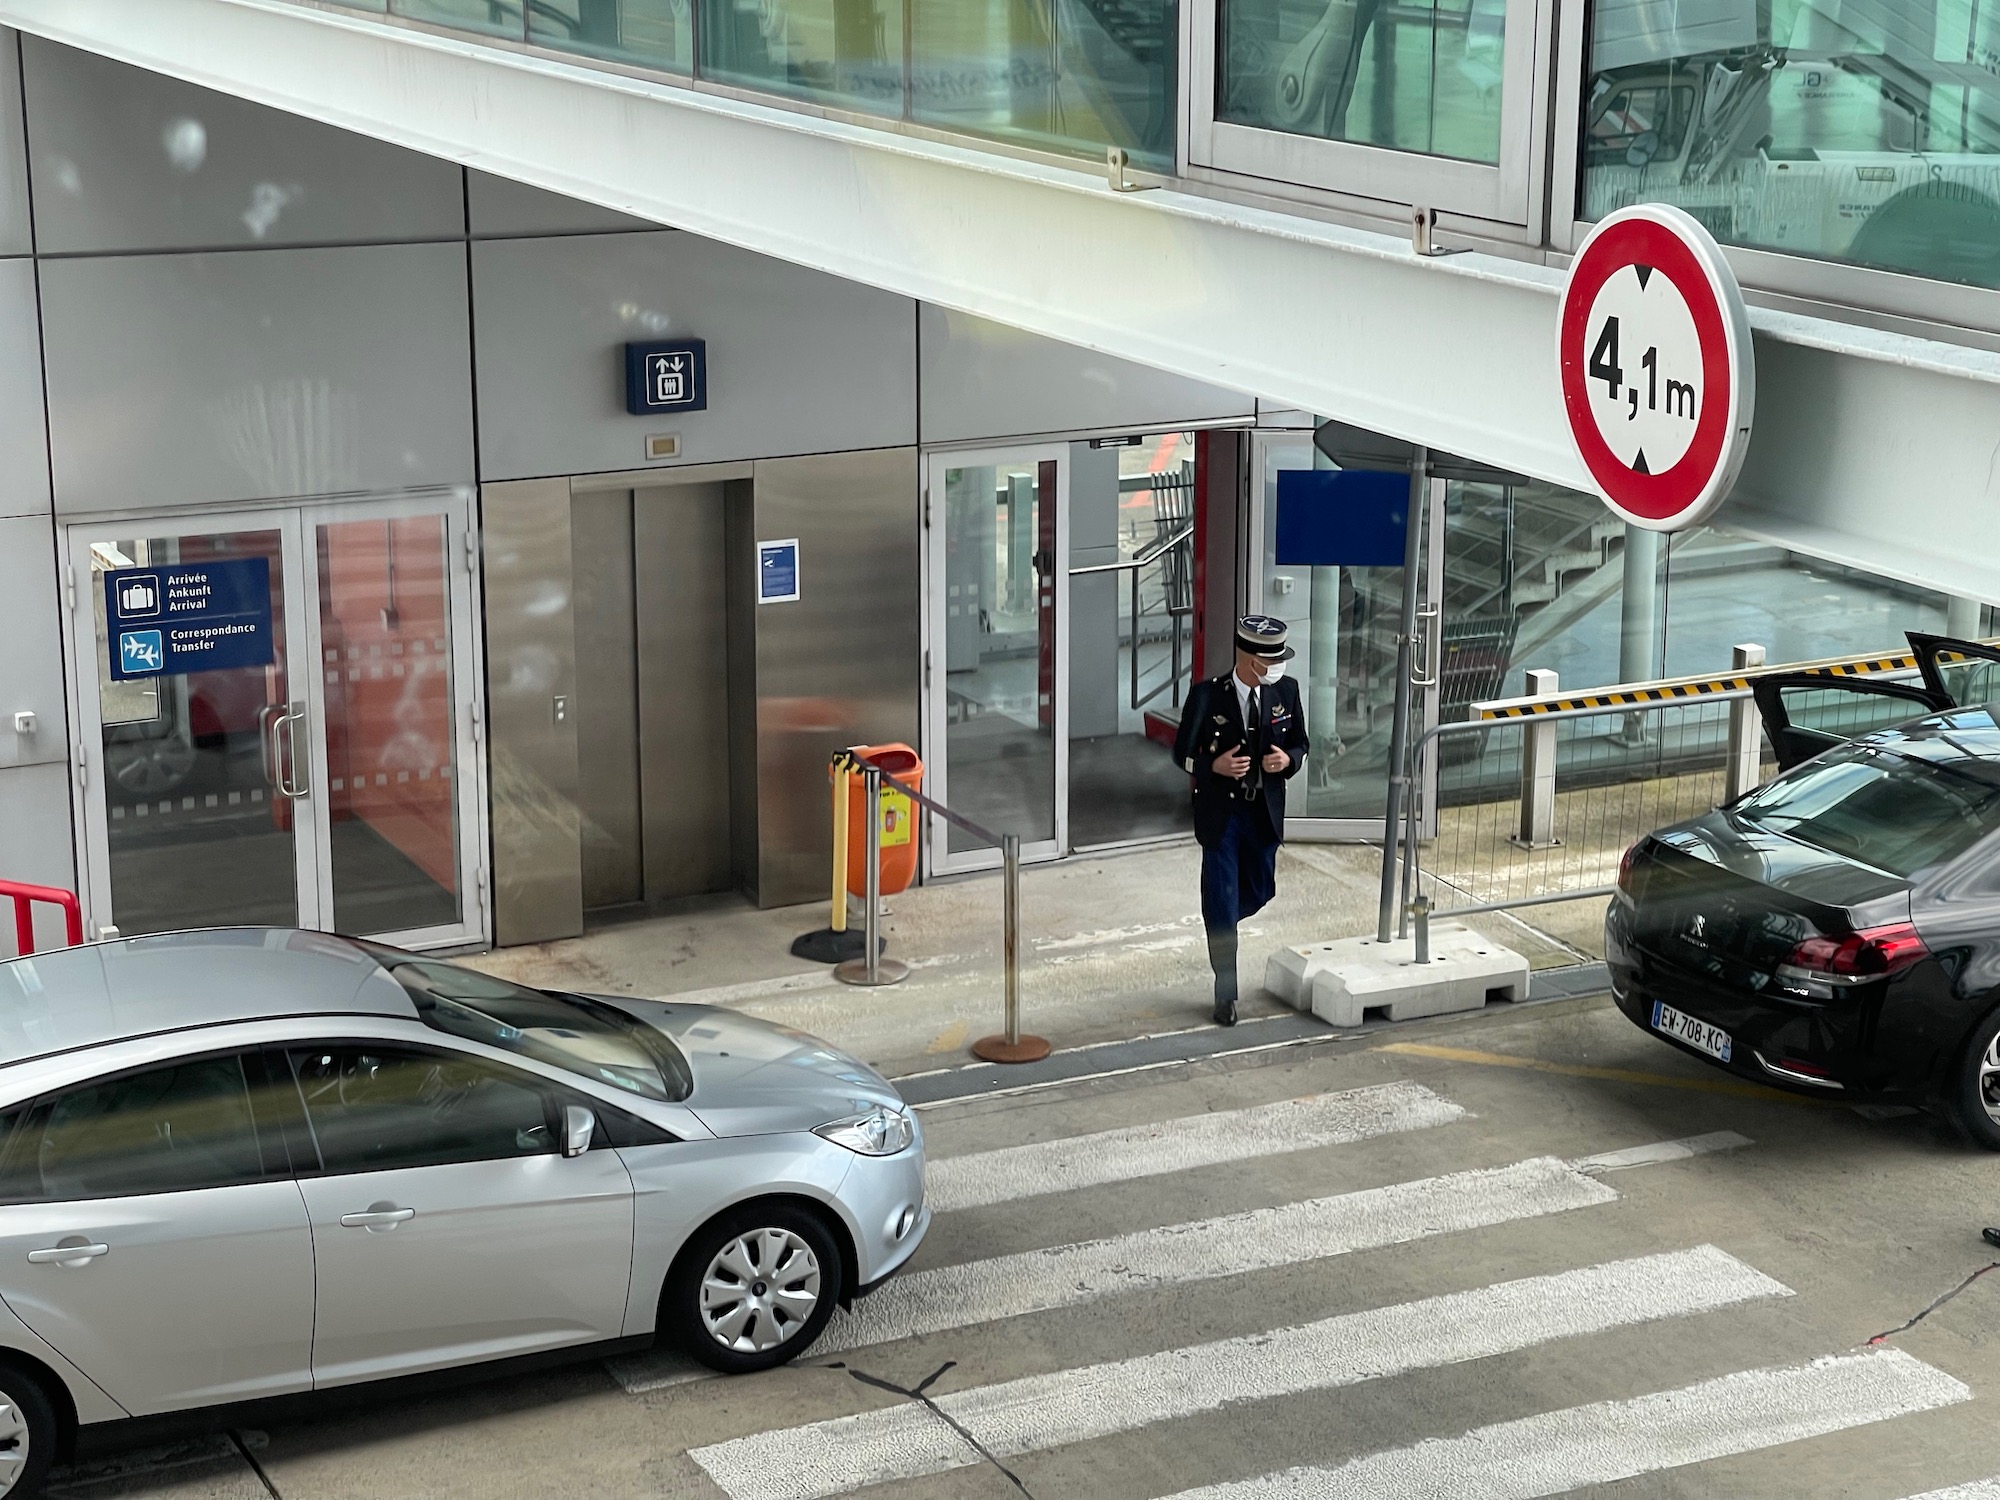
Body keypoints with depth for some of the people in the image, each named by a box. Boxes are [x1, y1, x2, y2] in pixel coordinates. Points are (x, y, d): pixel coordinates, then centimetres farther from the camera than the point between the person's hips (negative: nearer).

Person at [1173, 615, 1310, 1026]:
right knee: (1222, 901, 1)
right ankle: (1226, 993, 11)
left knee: (1259, 892, 16)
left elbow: (1299, 744, 8)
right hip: (1220, 811, -4)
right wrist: (1214, 766, -25)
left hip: (1265, 811, 4)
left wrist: (1288, 760, -15)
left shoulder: (1286, 691, -5)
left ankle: (1220, 926, 50)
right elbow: (1183, 753, -6)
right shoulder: (1207, 695, -15)